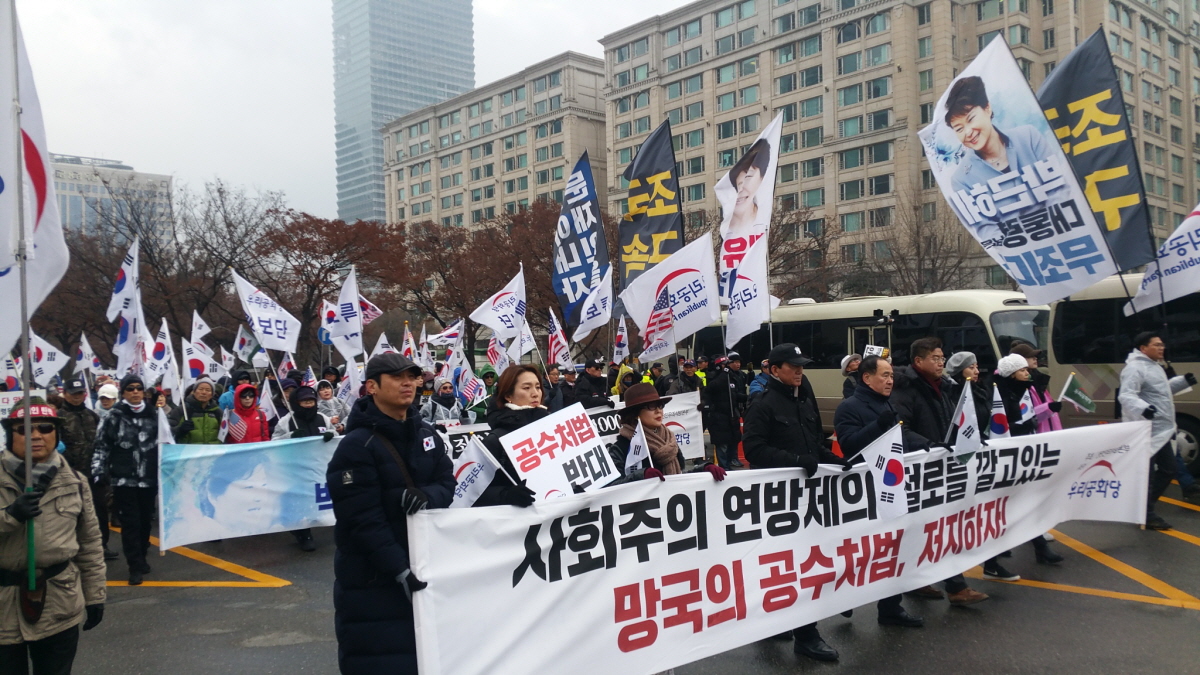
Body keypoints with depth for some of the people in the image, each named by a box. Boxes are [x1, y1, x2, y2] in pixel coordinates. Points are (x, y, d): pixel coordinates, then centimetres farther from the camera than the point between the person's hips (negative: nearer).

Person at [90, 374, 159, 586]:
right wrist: (98, 470, -10)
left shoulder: (153, 414, 6)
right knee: (130, 521, -4)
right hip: (124, 478, -3)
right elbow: (102, 445, -1)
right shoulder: (115, 416, -3)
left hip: (149, 477, 3)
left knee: (145, 519, 11)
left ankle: (141, 557, 29)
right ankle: (135, 567, 0)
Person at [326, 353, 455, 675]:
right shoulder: (356, 446, -16)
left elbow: (447, 482, 4)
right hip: (371, 579, -6)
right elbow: (364, 520, -20)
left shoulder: (426, 434, 7)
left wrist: (427, 496, -19)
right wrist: (400, 570, -25)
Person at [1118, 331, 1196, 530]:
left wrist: (1183, 381, 18)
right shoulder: (1135, 368, -16)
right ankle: (1146, 515, 3)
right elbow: (1126, 396, -27)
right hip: (1146, 432, -11)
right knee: (1146, 474, -5)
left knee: (1167, 469, 17)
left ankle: (1145, 505, 27)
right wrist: (1142, 408, -45)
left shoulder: (1154, 367, 18)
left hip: (1161, 431, 11)